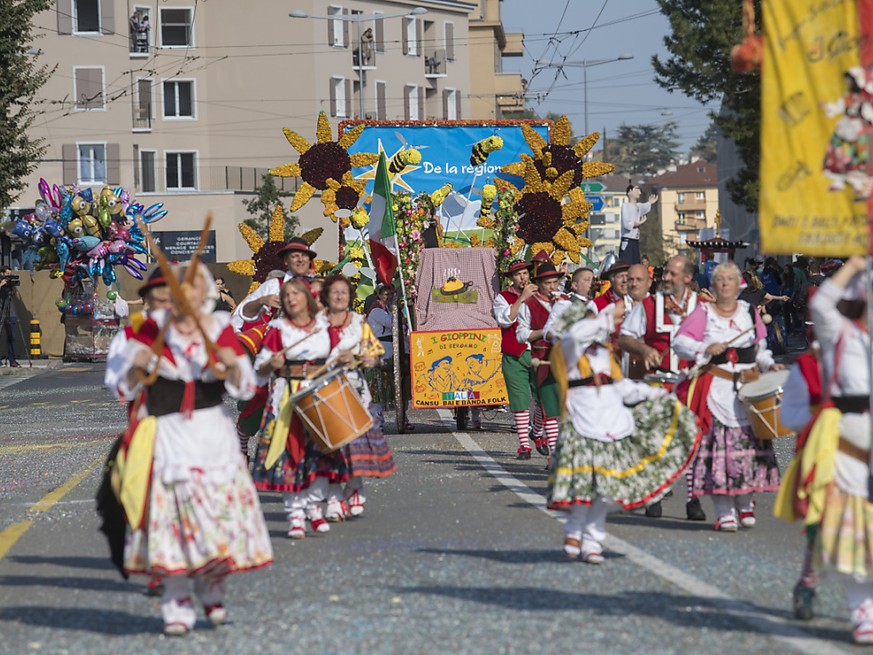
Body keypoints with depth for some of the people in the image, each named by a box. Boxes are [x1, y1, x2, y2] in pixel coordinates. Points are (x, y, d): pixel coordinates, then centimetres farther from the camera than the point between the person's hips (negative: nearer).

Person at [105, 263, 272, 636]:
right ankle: (177, 605, -1)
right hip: (166, 434, -1)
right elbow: (123, 387, 3)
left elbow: (245, 388, 6)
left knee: (218, 508, -2)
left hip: (211, 433, 1)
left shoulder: (220, 329, 2)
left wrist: (233, 366, -15)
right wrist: (137, 366, -17)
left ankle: (212, 588, 21)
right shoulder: (155, 328, 0)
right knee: (171, 514, -7)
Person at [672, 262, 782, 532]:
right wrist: (706, 349, -13)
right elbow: (679, 342, 0)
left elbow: (760, 348, 21)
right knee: (718, 442, -10)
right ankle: (724, 512, -6)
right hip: (716, 387, -3)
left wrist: (770, 365, 3)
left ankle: (745, 503, 14)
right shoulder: (703, 313, 5)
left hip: (749, 386, 3)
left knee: (748, 440, -4)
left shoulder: (750, 312, 14)